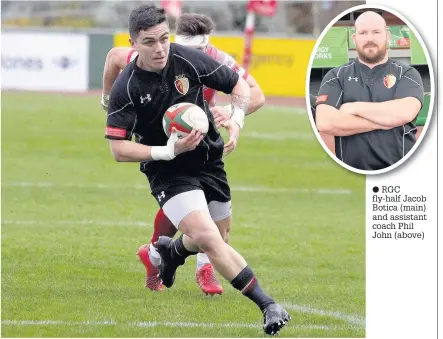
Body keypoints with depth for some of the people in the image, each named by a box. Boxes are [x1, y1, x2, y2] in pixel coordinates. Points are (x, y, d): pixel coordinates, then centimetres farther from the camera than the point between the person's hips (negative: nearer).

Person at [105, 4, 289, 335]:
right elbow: (118, 148, -16)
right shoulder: (126, 89, -18)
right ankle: (267, 305, -19)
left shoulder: (189, 60, -12)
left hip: (209, 162, 4)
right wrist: (168, 151, -25)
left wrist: (236, 120, -17)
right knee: (207, 237, -24)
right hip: (168, 172, -4)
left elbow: (240, 85, 1)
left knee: (211, 242, 14)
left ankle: (172, 249, 51)